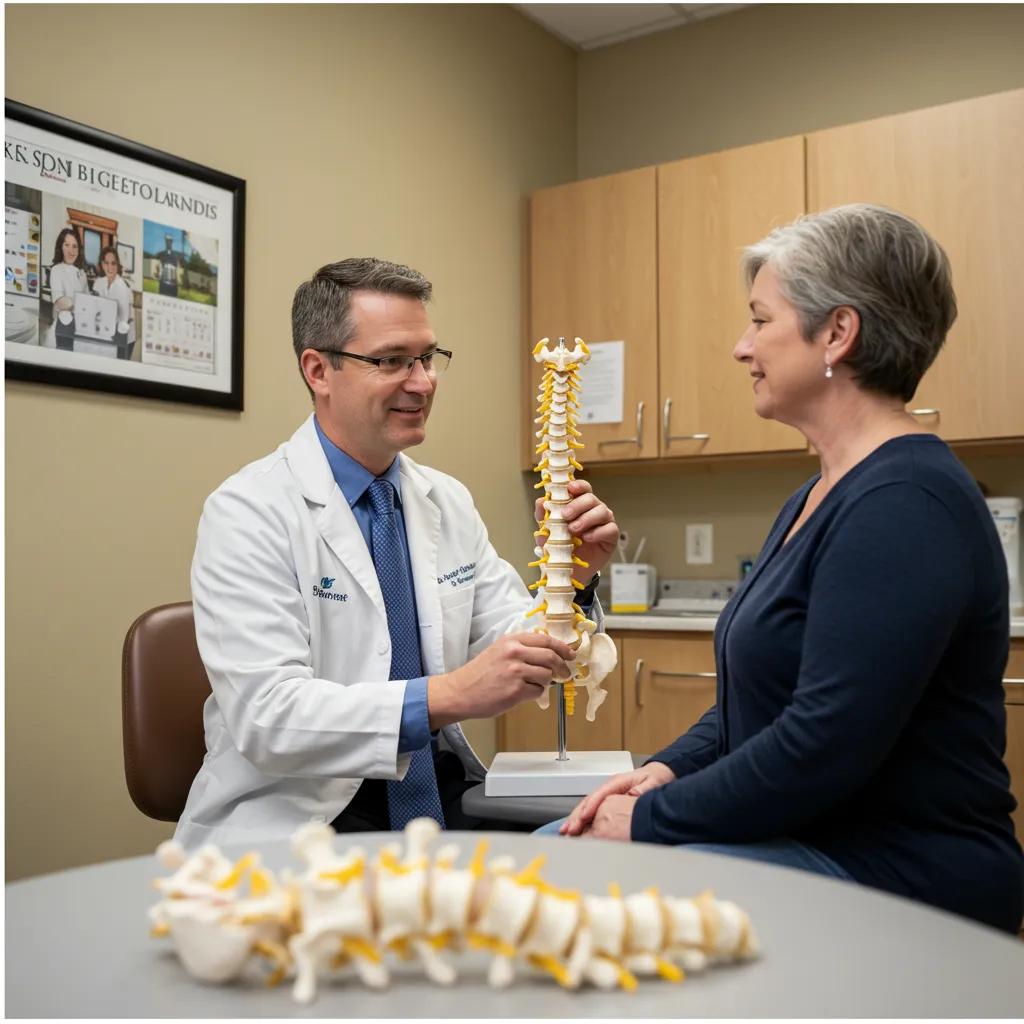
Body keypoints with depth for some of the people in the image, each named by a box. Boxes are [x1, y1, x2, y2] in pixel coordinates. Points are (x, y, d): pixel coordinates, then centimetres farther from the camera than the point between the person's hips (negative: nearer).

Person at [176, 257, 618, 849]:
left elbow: (514, 656, 7)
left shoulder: (450, 502, 8)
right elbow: (265, 713, -21)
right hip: (300, 820, -5)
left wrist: (574, 579, -12)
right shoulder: (249, 513, -11)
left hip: (441, 801, 6)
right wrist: (449, 696, -32)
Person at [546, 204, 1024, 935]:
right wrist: (668, 770, 1)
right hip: (806, 845, 9)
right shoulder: (822, 493, 12)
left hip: (901, 873, -9)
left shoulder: (907, 501, -20)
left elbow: (826, 743, -26)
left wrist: (651, 819, -15)